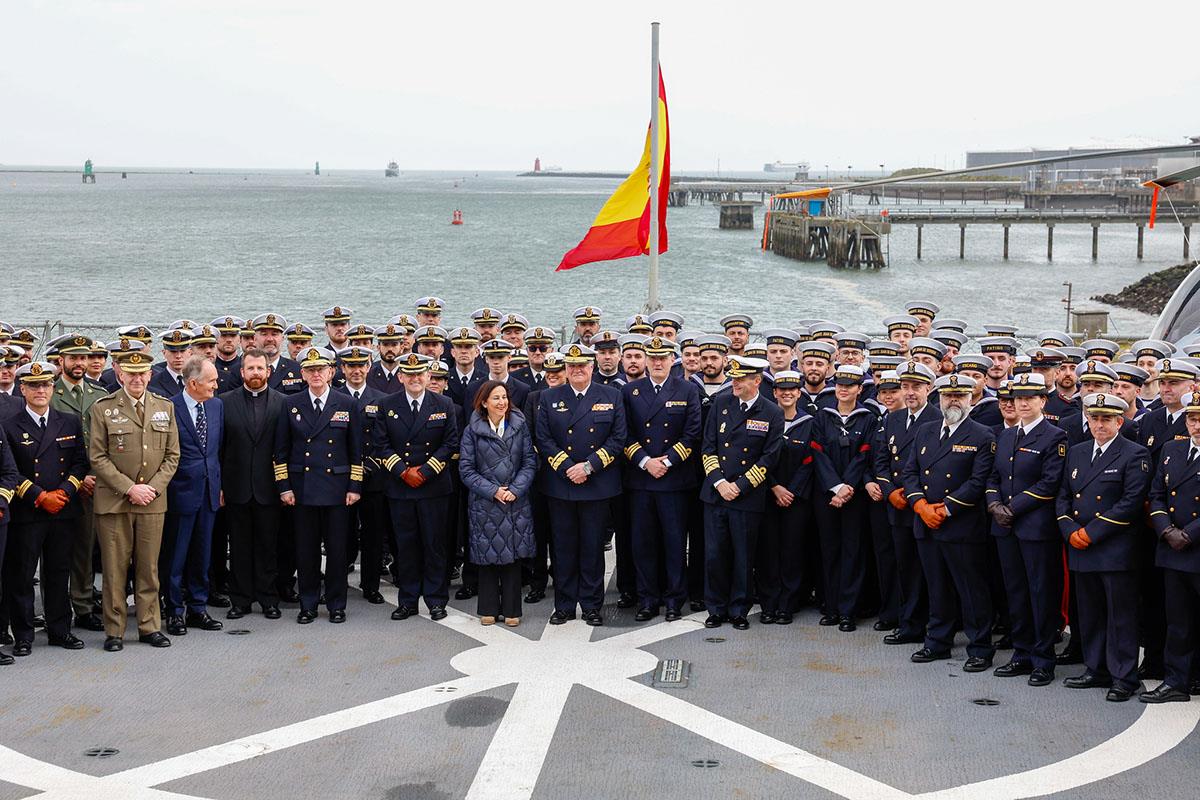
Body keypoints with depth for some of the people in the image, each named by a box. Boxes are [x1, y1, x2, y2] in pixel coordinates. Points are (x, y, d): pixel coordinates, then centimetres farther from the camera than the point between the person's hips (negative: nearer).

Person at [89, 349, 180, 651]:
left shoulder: (165, 407, 9)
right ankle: (114, 630, 11)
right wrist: (129, 488, -12)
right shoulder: (103, 408, -1)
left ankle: (150, 626, 17)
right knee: (114, 569, 2)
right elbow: (98, 457, -4)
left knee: (149, 568, 8)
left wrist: (153, 487, -6)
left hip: (153, 500, 3)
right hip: (113, 499, -2)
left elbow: (172, 455, 8)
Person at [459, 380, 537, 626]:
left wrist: (515, 489, -11)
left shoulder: (519, 426, 3)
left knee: (513, 555, 4)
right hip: (484, 502, -1)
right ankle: (488, 608, 16)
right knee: (487, 555, 4)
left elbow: (530, 462, 2)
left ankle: (511, 609, 13)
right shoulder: (472, 430, -1)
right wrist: (492, 491, -12)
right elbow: (466, 469, -3)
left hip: (516, 502, 1)